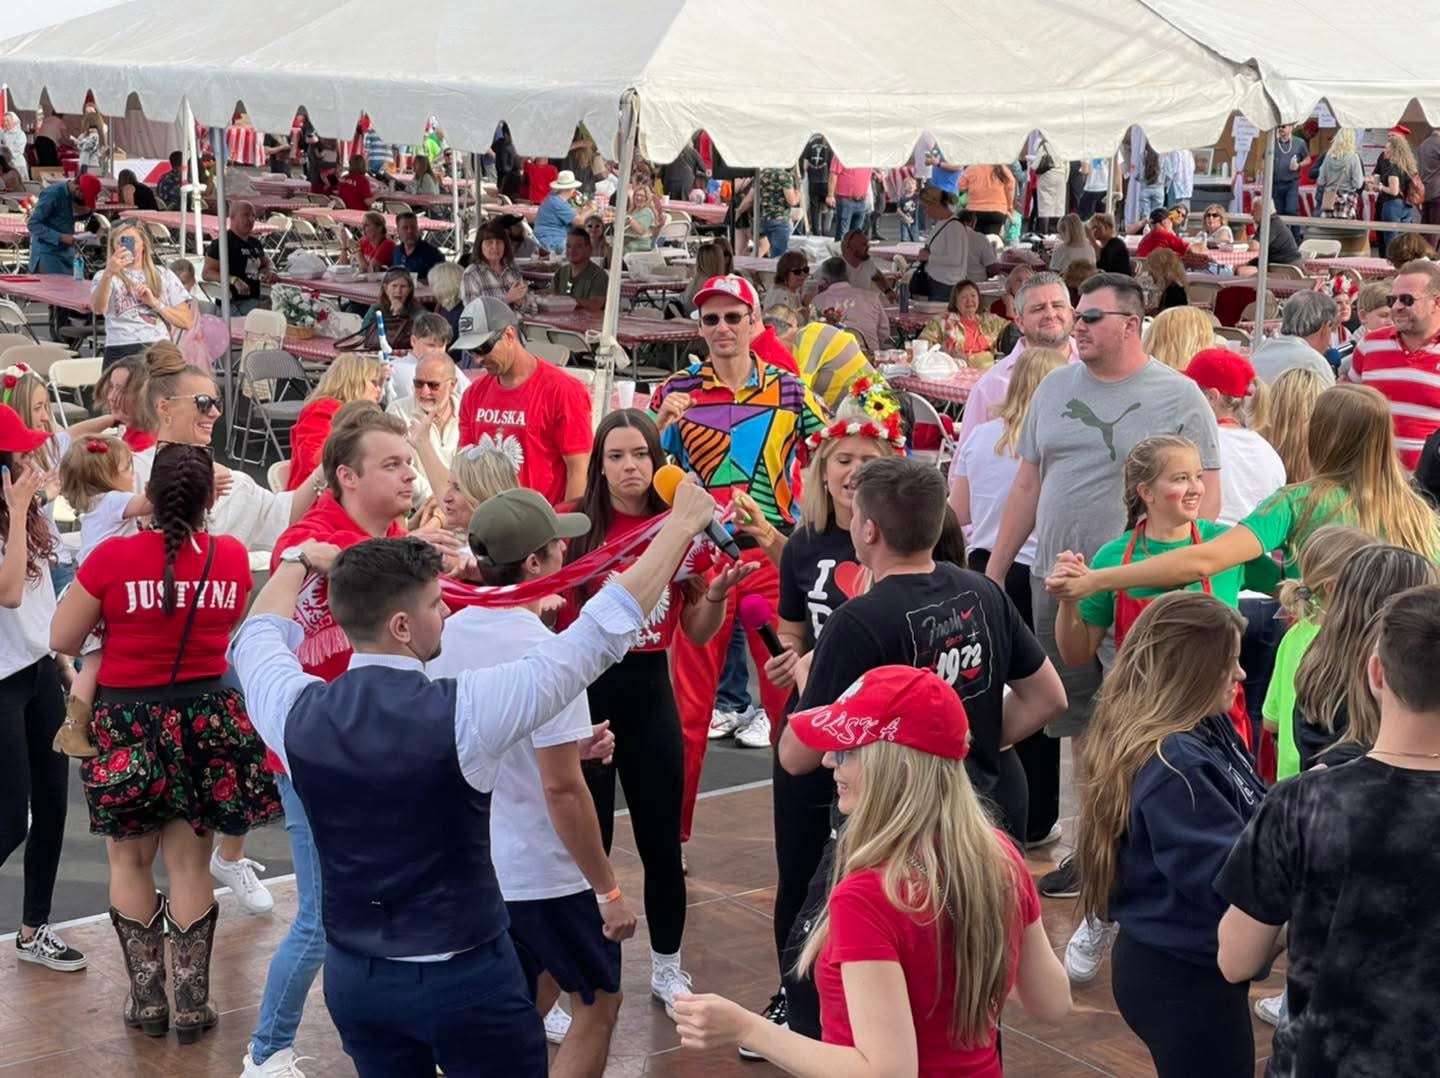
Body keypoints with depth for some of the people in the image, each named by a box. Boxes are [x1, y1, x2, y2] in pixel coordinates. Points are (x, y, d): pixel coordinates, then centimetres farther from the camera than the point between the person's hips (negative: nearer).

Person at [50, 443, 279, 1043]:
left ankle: (148, 999, 19)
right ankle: (192, 1002, 16)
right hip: (207, 718, 2)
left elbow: (61, 640, -5)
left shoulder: (113, 557, -15)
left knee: (130, 862, 15)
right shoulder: (232, 558, -6)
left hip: (128, 723, -2)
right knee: (190, 864, 11)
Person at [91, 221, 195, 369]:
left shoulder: (163, 275, 18)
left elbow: (187, 322, 10)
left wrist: (155, 303, -3)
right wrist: (109, 273, -28)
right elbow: (98, 308, -13)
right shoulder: (105, 277, 12)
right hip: (121, 353, -1)